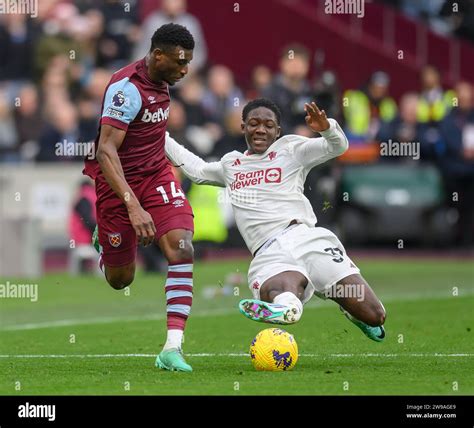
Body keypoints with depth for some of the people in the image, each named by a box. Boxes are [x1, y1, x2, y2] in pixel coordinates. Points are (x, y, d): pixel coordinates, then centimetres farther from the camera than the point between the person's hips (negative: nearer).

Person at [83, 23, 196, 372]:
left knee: (182, 249, -20)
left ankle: (173, 348, -23)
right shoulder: (127, 88, -24)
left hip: (156, 175, 6)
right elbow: (106, 151, -32)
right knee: (121, 280, 7)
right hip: (118, 182, -6)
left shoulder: (161, 81, 2)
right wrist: (133, 206, -40)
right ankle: (103, 244, 47)